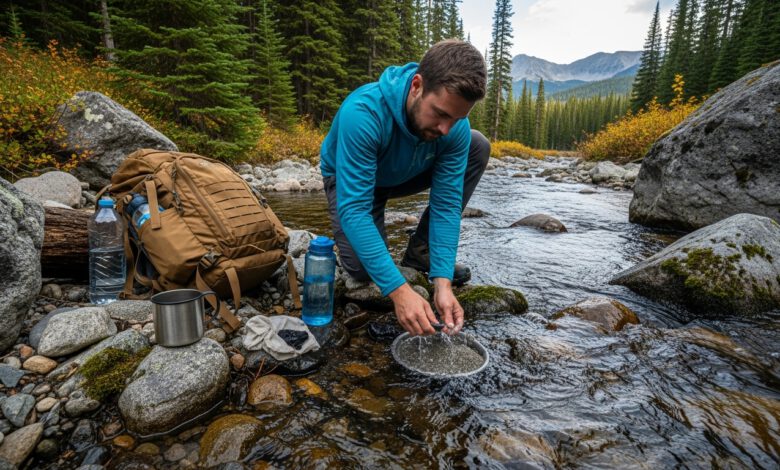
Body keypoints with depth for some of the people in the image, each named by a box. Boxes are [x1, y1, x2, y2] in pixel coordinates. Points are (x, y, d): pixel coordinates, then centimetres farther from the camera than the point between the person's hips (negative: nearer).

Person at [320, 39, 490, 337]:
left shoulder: (456, 127, -25)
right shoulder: (364, 113, -39)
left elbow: (446, 204, -23)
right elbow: (353, 209, -41)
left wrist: (442, 282, -33)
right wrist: (399, 290, -45)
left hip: (404, 175, 4)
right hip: (350, 179, -4)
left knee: (478, 147, -15)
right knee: (362, 269, -26)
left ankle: (421, 252, -7)